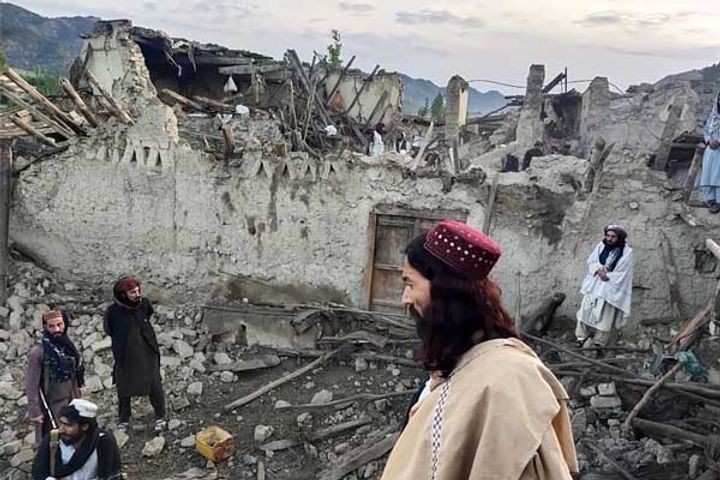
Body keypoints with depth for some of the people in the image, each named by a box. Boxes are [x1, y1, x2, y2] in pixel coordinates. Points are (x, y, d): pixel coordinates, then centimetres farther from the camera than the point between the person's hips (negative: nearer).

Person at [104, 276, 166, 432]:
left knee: (155, 387, 6)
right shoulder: (113, 312, -17)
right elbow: (110, 332, 3)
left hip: (148, 355, 1)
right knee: (124, 390, 13)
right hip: (125, 357, -1)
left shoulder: (144, 303, -10)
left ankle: (160, 417, 25)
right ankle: (123, 421, 34)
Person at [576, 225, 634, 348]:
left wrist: (606, 276, -19)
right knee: (587, 310, 7)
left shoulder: (627, 253, -12)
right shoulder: (601, 246, 0)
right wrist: (599, 269, -17)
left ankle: (598, 342, 15)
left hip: (611, 288, -4)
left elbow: (621, 274, -14)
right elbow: (591, 261, 1)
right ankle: (583, 337, 20)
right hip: (594, 285, 4)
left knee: (605, 316, 3)